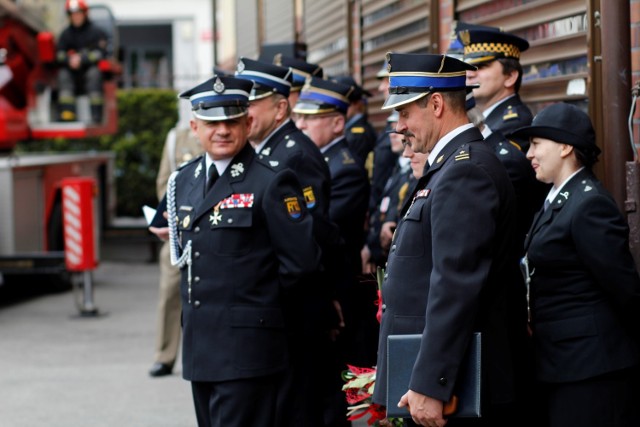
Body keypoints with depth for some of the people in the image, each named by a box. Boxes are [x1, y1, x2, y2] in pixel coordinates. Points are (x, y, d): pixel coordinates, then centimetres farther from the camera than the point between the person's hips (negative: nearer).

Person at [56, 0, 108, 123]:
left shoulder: (96, 32, 1)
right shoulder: (65, 34, 10)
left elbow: (100, 54, -12)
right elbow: (59, 55, -1)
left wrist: (81, 59, -25)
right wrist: (70, 60, -24)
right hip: (73, 74, 3)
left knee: (94, 72, -33)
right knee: (63, 73, -27)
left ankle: (96, 115, -41)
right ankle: (66, 113, -40)